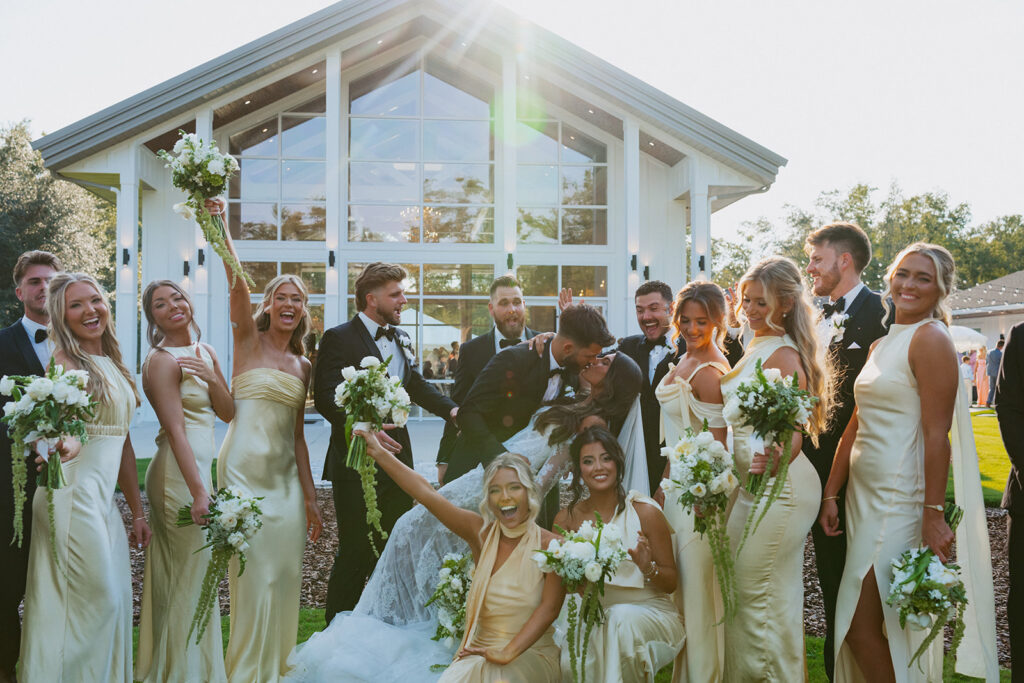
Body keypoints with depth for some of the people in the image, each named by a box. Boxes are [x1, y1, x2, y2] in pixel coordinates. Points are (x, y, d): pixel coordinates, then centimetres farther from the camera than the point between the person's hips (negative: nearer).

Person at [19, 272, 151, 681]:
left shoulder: (113, 365, 14)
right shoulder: (65, 362, -9)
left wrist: (137, 511, 18)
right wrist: (62, 444, -46)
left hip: (105, 499, 8)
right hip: (75, 494, -8)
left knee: (115, 599, 11)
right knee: (97, 599, -4)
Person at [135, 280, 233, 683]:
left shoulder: (205, 352, 11)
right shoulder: (162, 360, -13)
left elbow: (228, 413, 9)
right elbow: (175, 430, -20)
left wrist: (212, 378, -10)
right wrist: (198, 492, -25)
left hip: (201, 466, 8)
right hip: (178, 472, -8)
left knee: (182, 571, 17)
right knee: (190, 572, 0)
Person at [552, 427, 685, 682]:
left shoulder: (645, 512, -5)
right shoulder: (567, 519, 2)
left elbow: (671, 583, -1)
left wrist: (648, 568, -22)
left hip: (649, 612, -1)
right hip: (592, 618, 1)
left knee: (621, 616, -35)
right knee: (570, 662, -31)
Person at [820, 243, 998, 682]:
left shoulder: (931, 338, -12)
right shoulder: (881, 345, 15)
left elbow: (937, 434, -17)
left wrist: (933, 516, -19)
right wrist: (830, 494, 11)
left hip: (900, 504, -9)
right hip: (864, 495, 9)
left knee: (861, 626, -5)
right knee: (859, 624, 15)